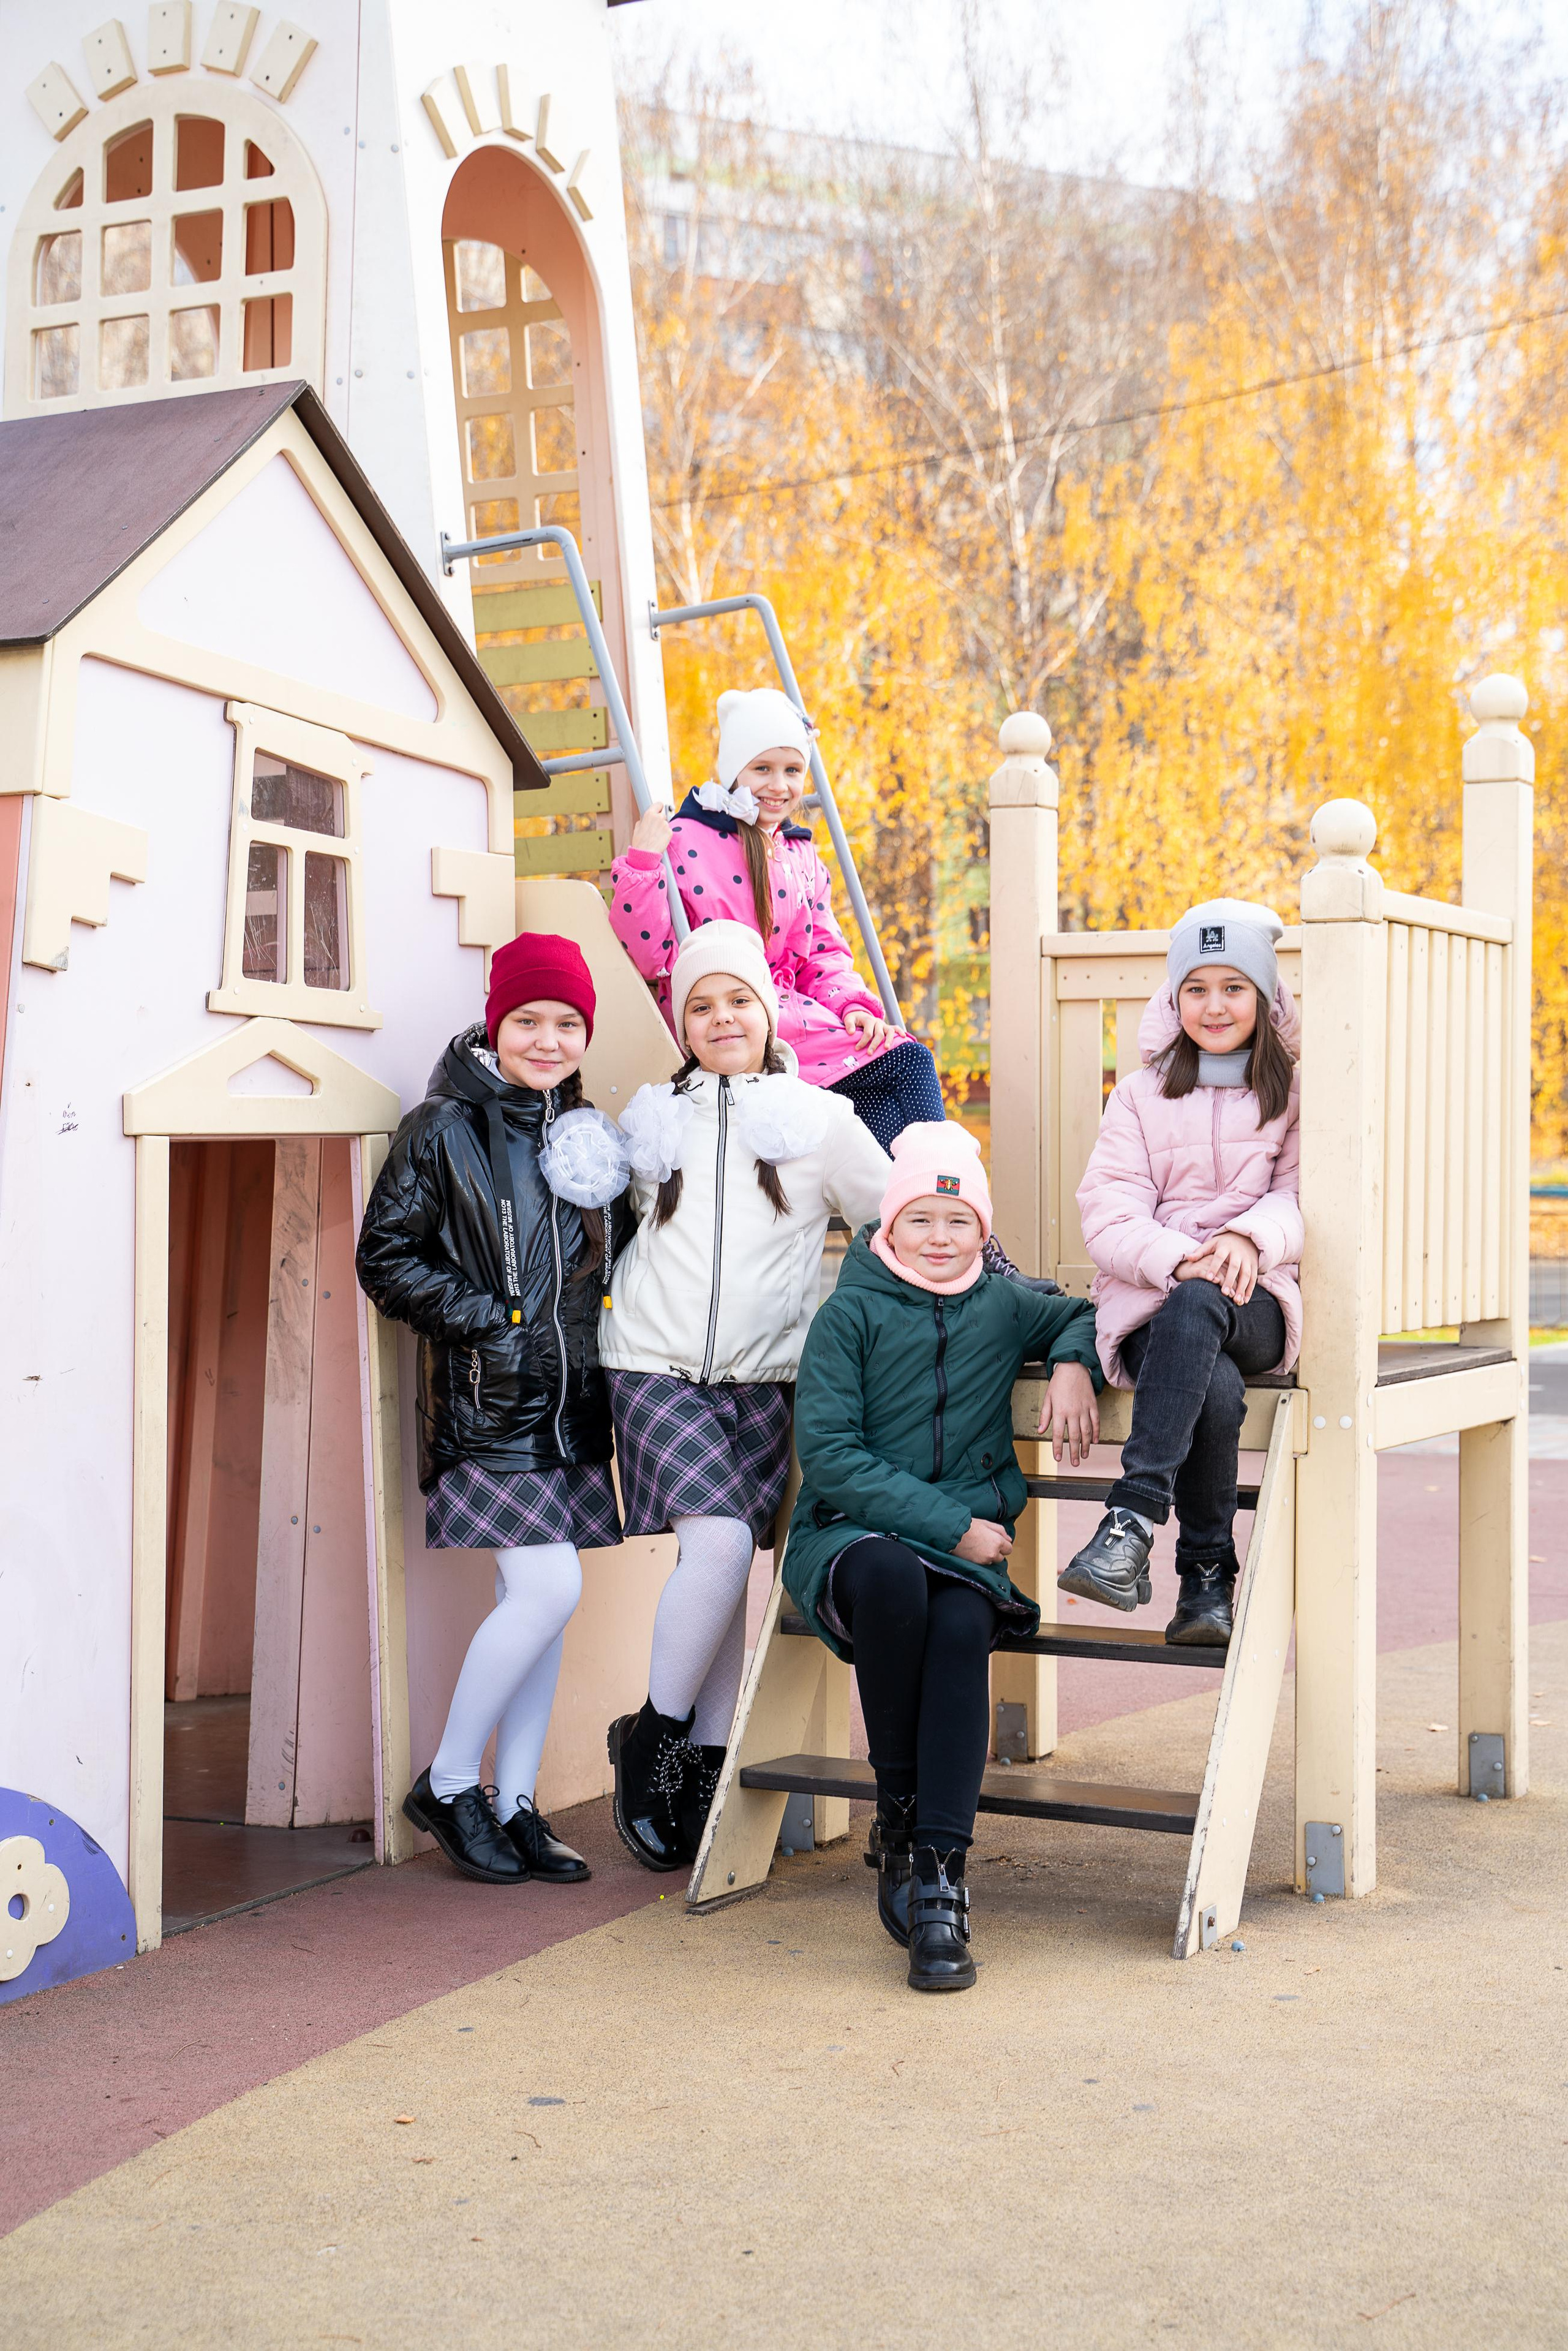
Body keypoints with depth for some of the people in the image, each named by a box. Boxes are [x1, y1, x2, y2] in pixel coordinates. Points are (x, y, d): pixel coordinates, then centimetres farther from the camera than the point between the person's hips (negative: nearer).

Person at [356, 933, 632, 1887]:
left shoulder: (588, 1130, 13)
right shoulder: (446, 1128, -4)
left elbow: (616, 1259, 22)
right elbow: (385, 1256, -6)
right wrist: (479, 1317, -13)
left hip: (572, 1400, 6)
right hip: (488, 1402, -6)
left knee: (539, 1601, 7)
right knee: (551, 1587, -15)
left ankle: (516, 1808, 16)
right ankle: (447, 1786, 1)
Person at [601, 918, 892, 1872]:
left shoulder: (822, 1120, 8)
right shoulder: (651, 1117, 13)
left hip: (764, 1376, 1)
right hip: (658, 1366, -1)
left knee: (728, 1559, -1)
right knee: (720, 1542, -19)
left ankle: (704, 1764, 11)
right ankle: (654, 1733, -3)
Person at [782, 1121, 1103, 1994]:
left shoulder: (1004, 1307, 11)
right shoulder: (851, 1315, 0)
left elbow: (1089, 1314, 31)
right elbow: (830, 1459, -7)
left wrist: (1074, 1363, 6)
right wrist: (948, 1523, -15)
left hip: (967, 1547, 2)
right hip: (849, 1537, -2)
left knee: (964, 1625, -33)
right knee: (891, 1575, -38)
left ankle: (939, 1875, -33)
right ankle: (898, 1816, -19)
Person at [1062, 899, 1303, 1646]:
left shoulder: (1293, 1093, 15)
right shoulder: (1143, 1095, 15)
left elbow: (1307, 1196, 3)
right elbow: (1107, 1216, 3)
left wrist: (1250, 1236, -20)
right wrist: (1177, 1257, -17)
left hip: (1257, 1306, 0)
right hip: (1148, 1301, 0)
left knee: (1196, 1307, -39)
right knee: (1216, 1390, -35)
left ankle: (1133, 1521, -43)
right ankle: (1206, 1577, -23)